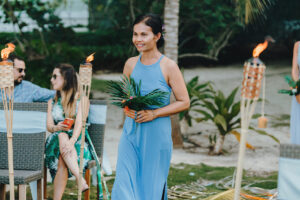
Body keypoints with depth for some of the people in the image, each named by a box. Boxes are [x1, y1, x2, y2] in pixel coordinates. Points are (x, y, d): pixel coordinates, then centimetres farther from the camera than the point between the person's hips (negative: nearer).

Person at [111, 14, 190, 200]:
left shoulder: (169, 67, -7)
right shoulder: (131, 64, 5)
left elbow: (184, 102, -6)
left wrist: (154, 113, -15)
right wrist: (126, 108, -4)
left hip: (157, 135, -4)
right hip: (131, 133, 4)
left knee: (152, 184, 5)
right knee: (124, 183, -3)